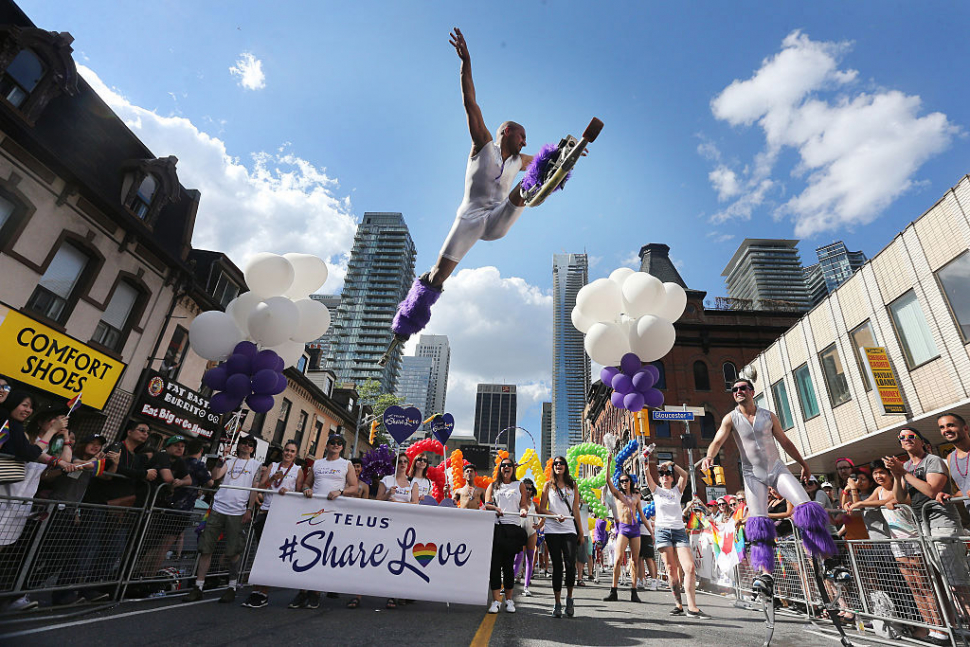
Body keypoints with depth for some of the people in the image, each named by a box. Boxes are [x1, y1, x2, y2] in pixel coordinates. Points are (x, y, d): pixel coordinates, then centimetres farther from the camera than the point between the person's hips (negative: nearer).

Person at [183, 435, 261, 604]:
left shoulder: (256, 465, 8)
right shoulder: (229, 461, 16)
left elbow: (255, 489, 3)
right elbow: (215, 476, -1)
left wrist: (249, 510, -4)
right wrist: (223, 458, -10)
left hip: (237, 513, -2)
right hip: (218, 509, 3)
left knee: (234, 551, 0)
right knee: (206, 548, 2)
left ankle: (232, 588, 14)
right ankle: (198, 587, 13)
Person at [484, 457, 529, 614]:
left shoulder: (519, 485, 16)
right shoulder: (493, 485, 17)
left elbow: (524, 504, 10)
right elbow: (487, 503, 7)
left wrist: (524, 510, -13)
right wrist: (495, 508, -14)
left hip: (513, 527, 0)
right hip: (496, 526, 0)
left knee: (509, 564, 2)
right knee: (495, 563, -5)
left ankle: (509, 600, 16)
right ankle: (496, 600, 3)